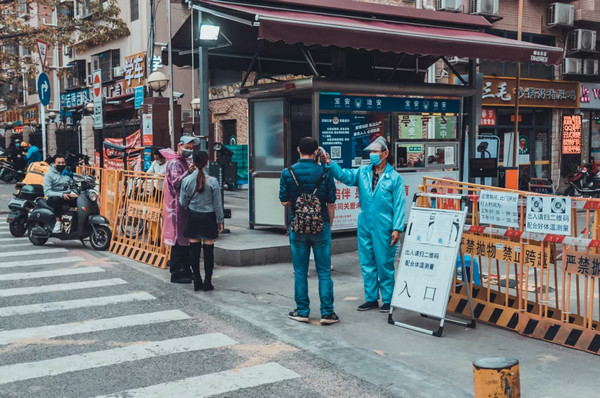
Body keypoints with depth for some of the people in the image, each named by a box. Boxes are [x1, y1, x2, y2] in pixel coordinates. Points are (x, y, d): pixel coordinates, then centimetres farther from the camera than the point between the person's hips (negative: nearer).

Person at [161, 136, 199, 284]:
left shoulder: (186, 162, 19)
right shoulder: (174, 163, -10)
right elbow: (176, 183, -25)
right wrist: (188, 173, -36)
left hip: (186, 204, 10)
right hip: (177, 206, -10)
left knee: (187, 239, 12)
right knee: (179, 240, -7)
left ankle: (185, 270, 21)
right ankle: (176, 273, -2)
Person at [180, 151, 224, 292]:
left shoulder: (187, 180, -4)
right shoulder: (212, 181, -10)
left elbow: (183, 202, 1)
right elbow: (217, 204, -5)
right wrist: (220, 221, 5)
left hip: (193, 217, 2)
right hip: (208, 217, -2)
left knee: (194, 249, 8)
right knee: (208, 250, 4)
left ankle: (197, 281, 11)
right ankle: (207, 282, 7)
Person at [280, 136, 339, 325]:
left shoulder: (288, 173, -5)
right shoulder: (325, 173, -4)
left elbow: (284, 201, -3)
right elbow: (331, 203, -2)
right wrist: (329, 225, 10)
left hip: (298, 228, 0)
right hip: (321, 227, 0)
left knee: (300, 272, 10)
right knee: (324, 271, 6)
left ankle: (302, 311, 15)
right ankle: (327, 313, 7)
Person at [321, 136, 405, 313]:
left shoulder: (395, 177, -4)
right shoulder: (362, 172, 7)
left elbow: (399, 204, -6)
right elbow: (345, 176, -7)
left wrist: (397, 228, -12)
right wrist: (330, 164, -23)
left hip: (384, 228, -4)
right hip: (364, 226, 5)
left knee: (385, 264, 3)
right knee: (367, 264, 11)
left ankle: (387, 300, 17)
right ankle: (371, 298, 23)